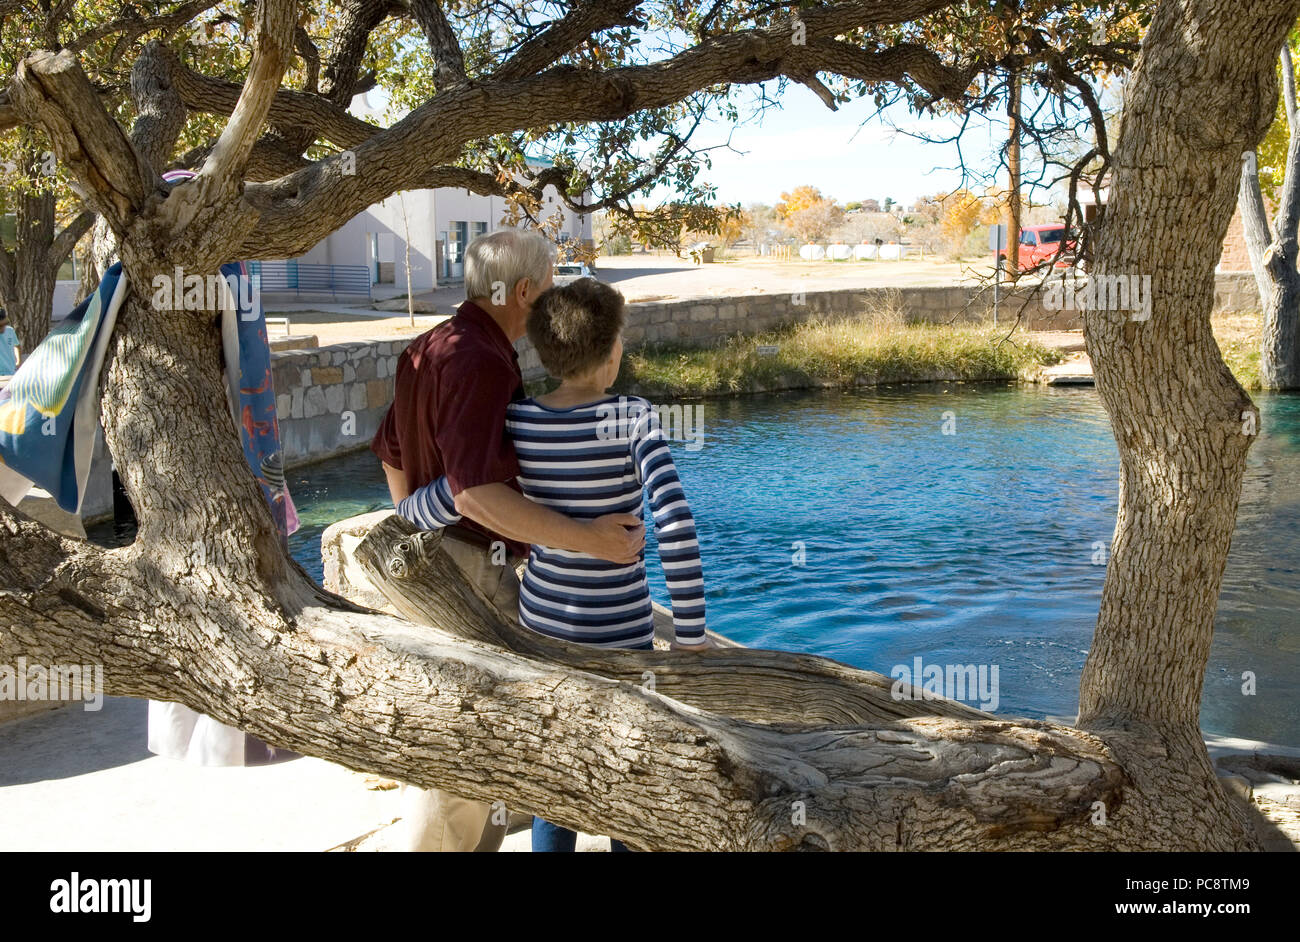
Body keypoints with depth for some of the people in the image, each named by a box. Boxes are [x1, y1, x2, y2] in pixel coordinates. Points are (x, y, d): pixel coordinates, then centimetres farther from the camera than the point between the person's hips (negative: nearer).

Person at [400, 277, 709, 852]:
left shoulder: (517, 423, -8)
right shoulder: (631, 419, -18)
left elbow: (450, 502, -9)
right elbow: (675, 525, -27)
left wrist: (405, 509, 14)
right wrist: (690, 633, -20)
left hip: (542, 619, 4)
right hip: (618, 636, -4)